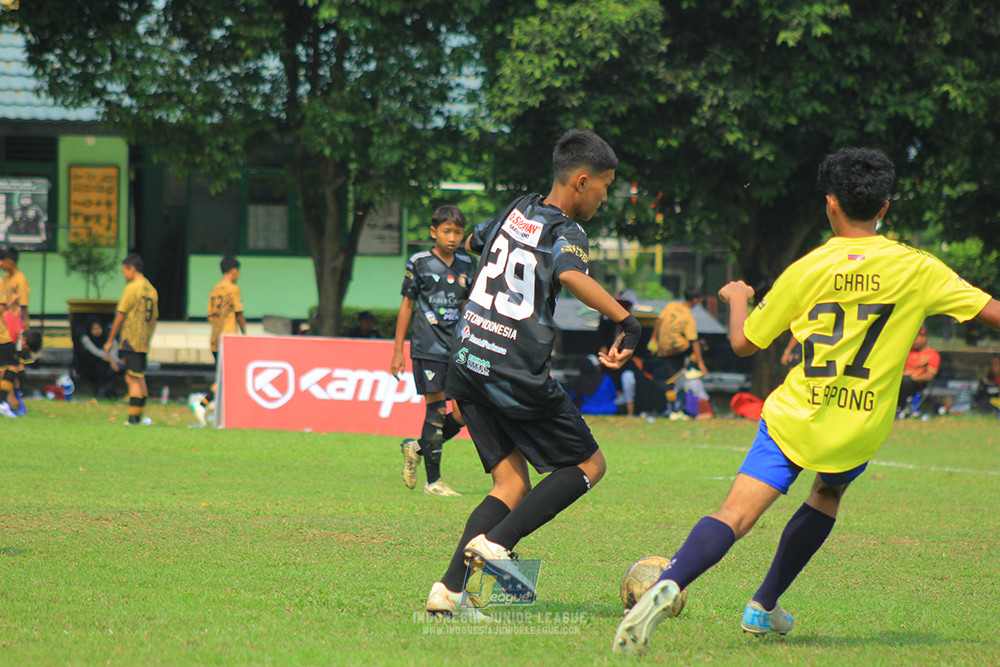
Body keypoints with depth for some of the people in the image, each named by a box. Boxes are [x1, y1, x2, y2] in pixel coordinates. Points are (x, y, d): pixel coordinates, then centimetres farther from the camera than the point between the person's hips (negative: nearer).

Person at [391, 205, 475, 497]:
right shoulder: (419, 263, -1)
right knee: (436, 410, -7)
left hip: (458, 349, 5)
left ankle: (416, 449, 21)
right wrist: (398, 350, 1)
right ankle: (433, 481, 1)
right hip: (428, 349, -5)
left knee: (464, 413, -2)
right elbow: (406, 306, 3)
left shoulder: (466, 264, 11)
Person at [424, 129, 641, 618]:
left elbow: (474, 241, 34)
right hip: (519, 377, -7)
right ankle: (496, 542, -10)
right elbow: (572, 276, -31)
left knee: (512, 484, 11)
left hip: (467, 364, 7)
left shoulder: (517, 210, 14)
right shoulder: (566, 233, -8)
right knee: (588, 464, 8)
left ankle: (449, 588, -5)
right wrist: (626, 322, -34)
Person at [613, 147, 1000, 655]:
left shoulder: (806, 271, -1)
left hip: (797, 417, -1)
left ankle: (669, 585, -36)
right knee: (826, 498, 31)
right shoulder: (917, 269, -2)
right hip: (861, 430, 1)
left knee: (736, 514, -11)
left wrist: (737, 298, 27)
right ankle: (763, 607, 31)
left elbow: (743, 343, 7)